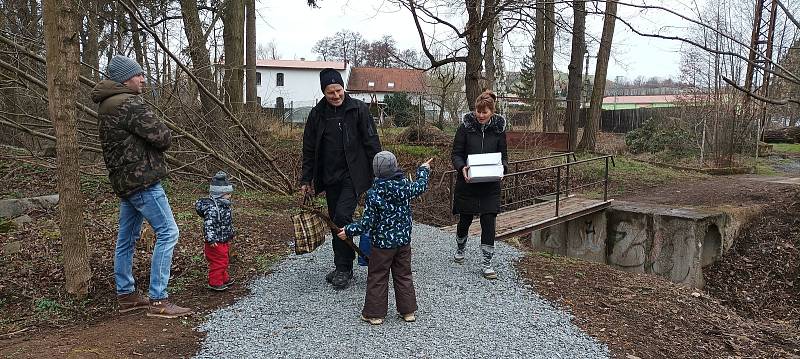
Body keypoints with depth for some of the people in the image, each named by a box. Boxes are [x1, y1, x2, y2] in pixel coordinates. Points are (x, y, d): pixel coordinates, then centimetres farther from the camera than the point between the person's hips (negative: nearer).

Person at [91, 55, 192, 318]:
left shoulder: (106, 107, 16)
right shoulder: (130, 104, -17)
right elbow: (162, 138, -18)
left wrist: (147, 145, 2)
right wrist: (161, 135, 3)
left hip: (123, 180, 11)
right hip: (142, 179, -11)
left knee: (127, 238, 16)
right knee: (167, 233, -8)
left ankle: (126, 295, 27)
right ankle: (158, 301, -8)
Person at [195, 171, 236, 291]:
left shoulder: (224, 205, 8)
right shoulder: (212, 208, -25)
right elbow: (208, 224, -31)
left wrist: (232, 231, 32)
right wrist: (211, 239, -35)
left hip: (223, 241, 10)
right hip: (216, 242, -10)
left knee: (224, 261, 22)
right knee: (218, 262, 0)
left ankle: (224, 278, 37)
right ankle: (215, 282, 11)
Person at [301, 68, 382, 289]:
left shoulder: (358, 109, -6)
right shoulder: (317, 114, 5)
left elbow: (371, 143, -4)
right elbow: (309, 150, 10)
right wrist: (306, 180, 9)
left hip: (353, 176, -5)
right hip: (330, 177, 5)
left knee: (342, 216, -17)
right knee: (335, 221, 10)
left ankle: (344, 268, -4)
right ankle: (342, 268, 23)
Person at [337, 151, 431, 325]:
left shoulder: (373, 194, -18)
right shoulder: (405, 186, -7)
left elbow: (367, 222, -16)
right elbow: (421, 186, 15)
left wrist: (349, 231, -4)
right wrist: (424, 170, 33)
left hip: (382, 244, -4)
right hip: (404, 242, 5)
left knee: (377, 278, 8)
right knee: (403, 275, 16)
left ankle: (375, 313, 15)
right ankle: (408, 310, 23)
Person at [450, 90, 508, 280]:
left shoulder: (499, 129, 0)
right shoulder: (465, 127, -6)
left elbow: (503, 155, 8)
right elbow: (456, 153, -4)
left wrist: (502, 167, -14)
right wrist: (461, 167, -24)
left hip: (490, 185, 1)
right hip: (467, 183, 0)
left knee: (489, 221, -4)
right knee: (465, 219, 13)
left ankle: (487, 263, 6)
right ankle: (460, 249, 42)